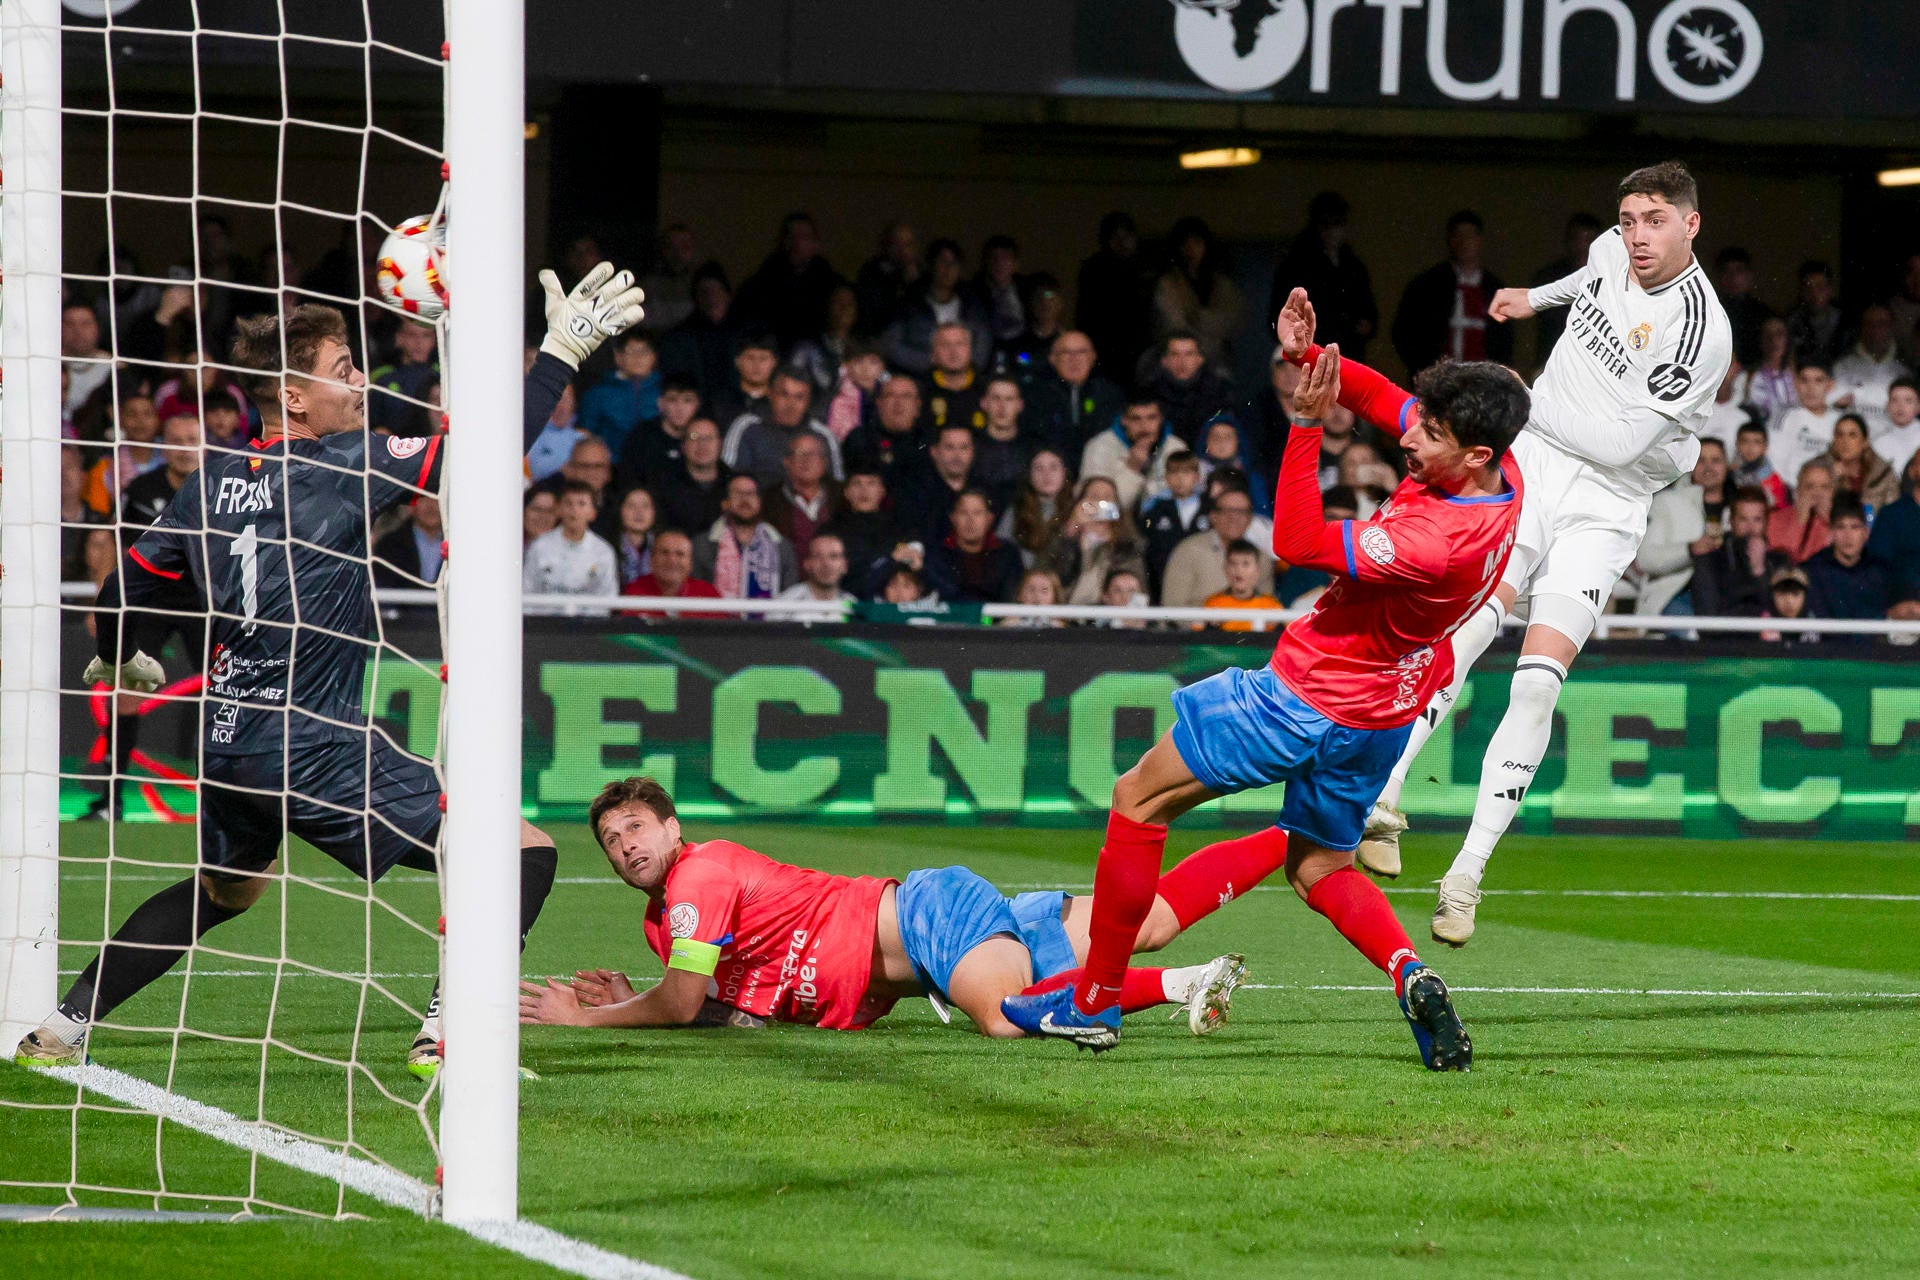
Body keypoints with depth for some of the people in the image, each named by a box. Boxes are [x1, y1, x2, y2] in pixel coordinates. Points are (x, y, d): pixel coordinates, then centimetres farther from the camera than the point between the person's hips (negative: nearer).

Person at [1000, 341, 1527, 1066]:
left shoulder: (1441, 540, -34)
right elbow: (1383, 400, 4)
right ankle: (1409, 974, -6)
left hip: (1308, 701, -9)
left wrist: (1307, 421, -32)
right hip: (1381, 716, 9)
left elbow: (1298, 543, -29)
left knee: (1139, 798, 5)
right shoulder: (1498, 475, -9)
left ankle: (1095, 1002, 11)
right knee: (1319, 871, 23)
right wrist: (1311, 358, -12)